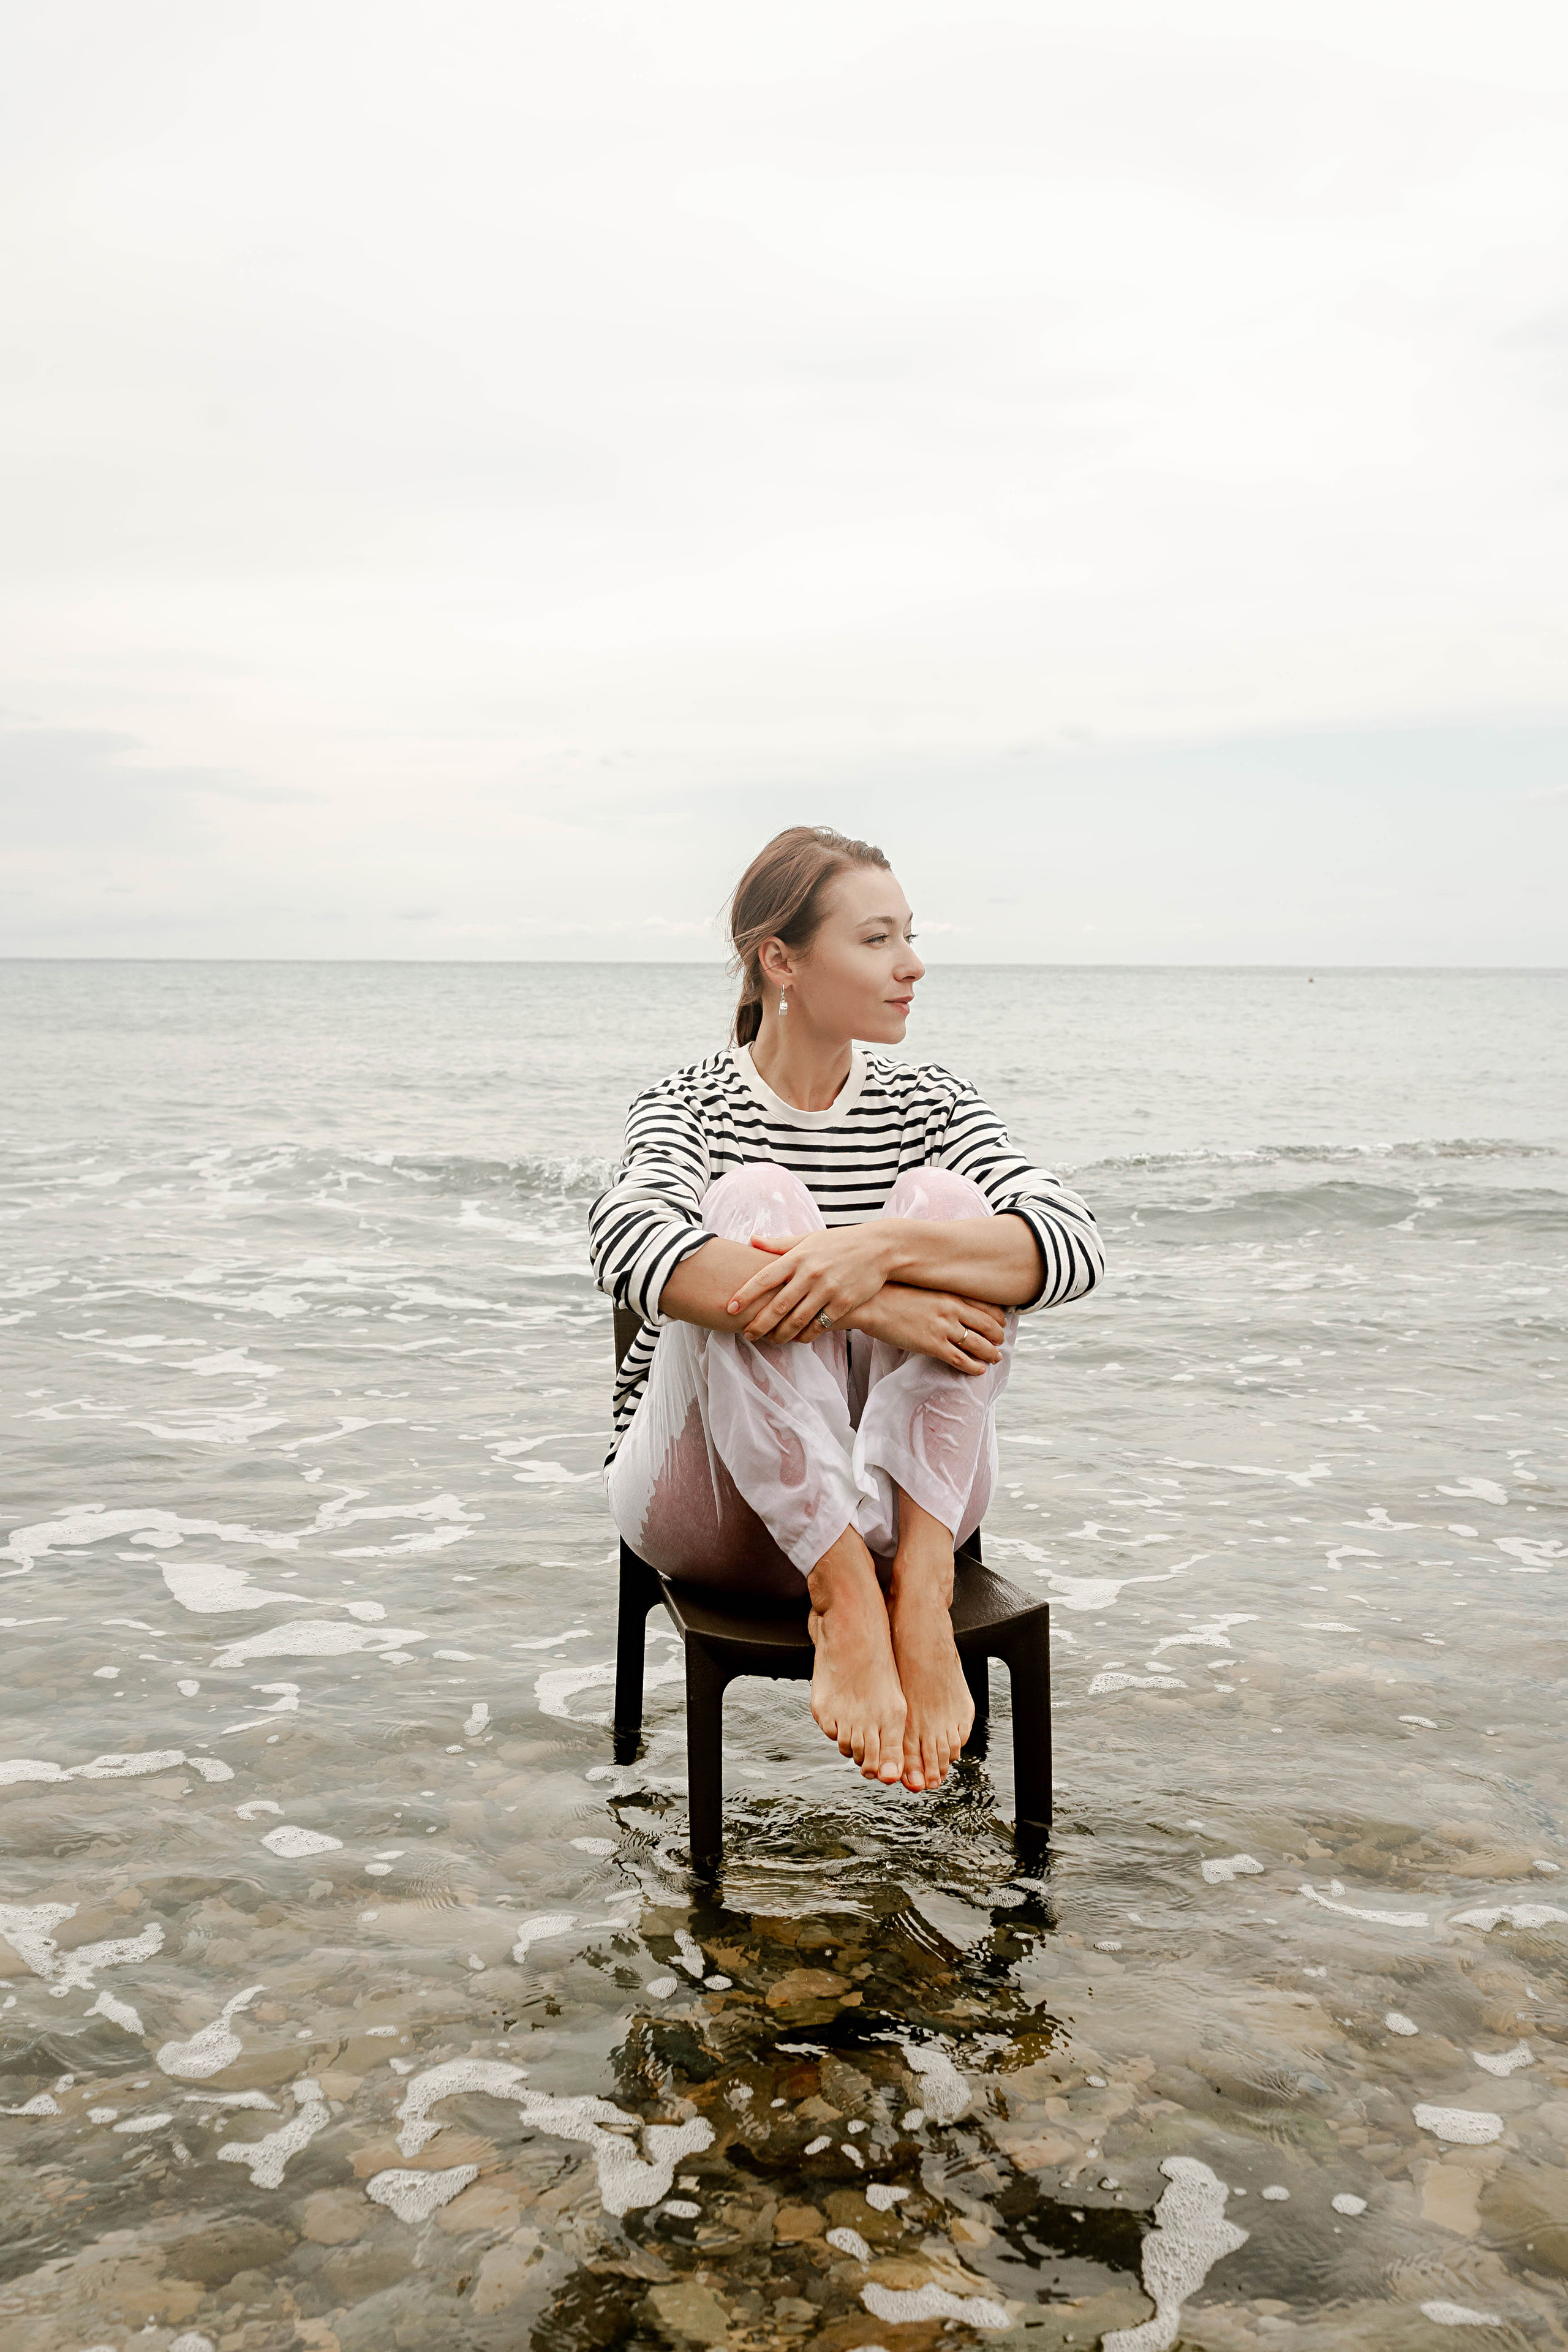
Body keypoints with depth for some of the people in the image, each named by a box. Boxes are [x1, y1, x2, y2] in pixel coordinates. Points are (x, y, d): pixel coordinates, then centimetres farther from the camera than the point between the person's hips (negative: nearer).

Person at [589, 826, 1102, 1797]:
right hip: (716, 1509, -2)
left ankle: (921, 1591, -32)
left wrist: (882, 1250, -33)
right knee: (754, 1202, -25)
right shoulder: (692, 1106, -2)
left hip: (902, 1494, 2)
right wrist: (864, 1305, -36)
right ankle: (845, 1599, -34)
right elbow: (630, 1244, -27)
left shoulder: (932, 1102, 5)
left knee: (944, 1203, -20)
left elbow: (1076, 1242, -15)